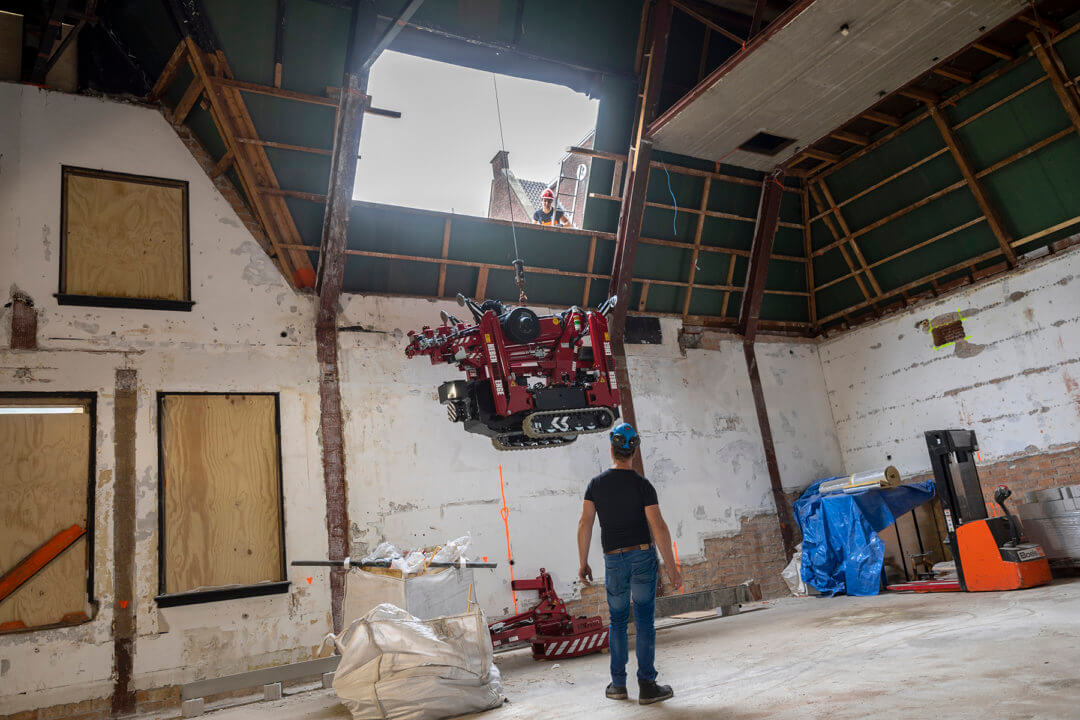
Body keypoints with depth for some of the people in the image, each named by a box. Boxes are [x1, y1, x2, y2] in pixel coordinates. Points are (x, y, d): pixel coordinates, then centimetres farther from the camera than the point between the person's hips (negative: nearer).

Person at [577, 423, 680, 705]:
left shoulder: (597, 483, -1)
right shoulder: (642, 485, -7)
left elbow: (585, 524, -5)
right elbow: (658, 527, -12)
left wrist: (583, 563, 3)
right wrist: (671, 567, -6)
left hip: (614, 560, 2)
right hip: (643, 556, -2)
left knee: (618, 621, 15)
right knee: (644, 622, 3)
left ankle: (618, 684, 17)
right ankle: (646, 686, 3)